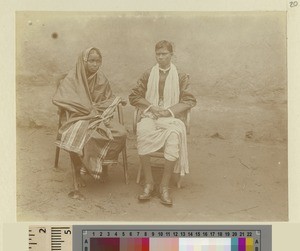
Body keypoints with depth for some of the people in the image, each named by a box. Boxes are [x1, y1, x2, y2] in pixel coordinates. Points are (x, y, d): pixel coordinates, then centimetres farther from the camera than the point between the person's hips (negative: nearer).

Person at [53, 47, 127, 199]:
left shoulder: (101, 79, 10)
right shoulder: (72, 78, -3)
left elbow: (108, 99, 22)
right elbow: (58, 99, -15)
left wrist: (116, 101, -5)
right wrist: (89, 109, -17)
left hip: (98, 117, 4)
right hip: (78, 118, -4)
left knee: (120, 133, -23)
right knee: (76, 138, -38)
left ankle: (104, 164, 2)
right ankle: (76, 179, -25)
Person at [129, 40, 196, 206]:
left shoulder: (181, 77, 13)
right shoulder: (148, 75, 16)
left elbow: (190, 101, 6)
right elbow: (134, 96, 15)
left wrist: (169, 111, -8)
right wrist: (151, 106, -3)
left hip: (171, 118, -1)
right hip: (150, 116, 1)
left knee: (174, 134, -36)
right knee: (142, 132, -35)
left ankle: (164, 186, -29)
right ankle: (148, 183, -26)